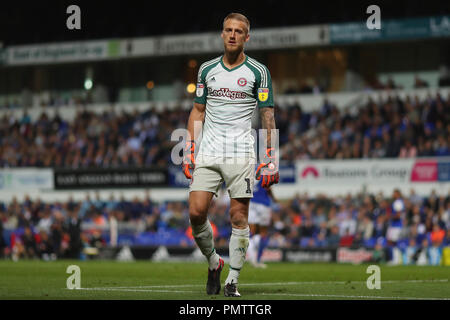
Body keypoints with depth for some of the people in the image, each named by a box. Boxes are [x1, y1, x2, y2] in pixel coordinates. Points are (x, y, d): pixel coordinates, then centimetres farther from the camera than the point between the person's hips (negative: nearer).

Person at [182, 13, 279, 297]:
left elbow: (268, 115, 3)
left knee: (239, 218, -5)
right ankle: (213, 262, 14)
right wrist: (189, 150, 10)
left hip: (241, 154, -3)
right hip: (208, 153, 3)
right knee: (196, 212, -9)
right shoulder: (207, 70, 11)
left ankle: (232, 281, 3)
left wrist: (271, 157, -4)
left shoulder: (258, 71, 2)